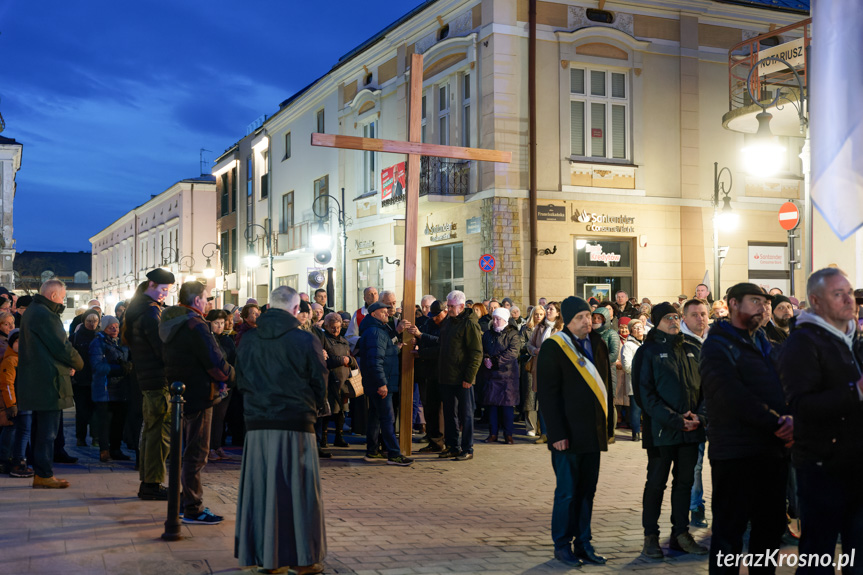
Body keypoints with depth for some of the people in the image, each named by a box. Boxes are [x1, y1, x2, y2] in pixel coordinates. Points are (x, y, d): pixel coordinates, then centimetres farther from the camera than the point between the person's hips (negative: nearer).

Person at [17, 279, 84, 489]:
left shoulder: (32, 312, 17)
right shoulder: (44, 315, -16)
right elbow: (61, 347, -17)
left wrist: (68, 364, 8)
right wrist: (77, 363, 1)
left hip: (36, 381, 11)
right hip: (48, 382, -11)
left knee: (40, 429, 14)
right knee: (48, 430, -6)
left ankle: (40, 473, 20)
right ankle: (44, 475, -2)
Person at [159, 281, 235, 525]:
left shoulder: (170, 323, 11)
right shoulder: (195, 326, -18)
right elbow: (215, 361, -22)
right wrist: (228, 375, -1)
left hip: (179, 393, 10)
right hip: (198, 395, -10)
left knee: (183, 450, 18)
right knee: (196, 452, -3)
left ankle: (183, 502, 26)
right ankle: (192, 509, 1)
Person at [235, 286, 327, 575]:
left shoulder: (249, 341, 4)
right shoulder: (306, 341, -8)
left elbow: (241, 383, 9)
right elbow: (320, 386, -3)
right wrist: (310, 409, 15)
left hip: (257, 425, 4)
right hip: (296, 425, -4)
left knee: (260, 488, 10)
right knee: (298, 489, 3)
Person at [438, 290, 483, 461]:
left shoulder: (470, 324, -13)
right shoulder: (448, 321, 13)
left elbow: (476, 353, -15)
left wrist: (469, 377, -19)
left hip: (462, 379, -8)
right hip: (447, 377, 8)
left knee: (465, 414, 1)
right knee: (449, 414, 12)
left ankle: (467, 449, 7)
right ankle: (453, 446, 21)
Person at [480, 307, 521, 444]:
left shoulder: (512, 334, 0)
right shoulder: (487, 334, 15)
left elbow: (512, 352, -13)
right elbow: (482, 349, 10)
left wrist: (494, 361, -16)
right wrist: (485, 359, -13)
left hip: (507, 374, -4)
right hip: (490, 375, 4)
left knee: (508, 405, -1)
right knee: (492, 404, 4)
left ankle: (508, 434, 7)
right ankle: (493, 433, 12)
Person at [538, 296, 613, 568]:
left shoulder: (597, 344, 11)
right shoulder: (553, 347, -7)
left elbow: (606, 385, 15)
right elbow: (548, 394, -10)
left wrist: (609, 423, 9)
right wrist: (557, 433, -14)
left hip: (593, 433, 6)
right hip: (569, 434, -6)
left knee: (587, 491, 11)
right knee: (567, 492, 1)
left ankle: (583, 543, 20)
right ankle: (562, 545, 13)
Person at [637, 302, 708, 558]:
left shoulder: (691, 350, 11)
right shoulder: (649, 351, -3)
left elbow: (705, 386, 10)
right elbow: (647, 394, -9)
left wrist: (700, 416, -7)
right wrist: (675, 420, -16)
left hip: (692, 430, 5)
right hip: (662, 430, -4)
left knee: (685, 482, 11)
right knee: (656, 483, 3)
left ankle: (681, 533, 22)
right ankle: (650, 537, 12)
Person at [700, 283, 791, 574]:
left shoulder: (764, 344, 19)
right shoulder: (717, 346, -6)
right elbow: (733, 397, -19)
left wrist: (791, 417, -10)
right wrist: (774, 423, -20)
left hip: (771, 449, 8)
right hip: (735, 451, -8)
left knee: (771, 526, 15)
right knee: (730, 529, -2)